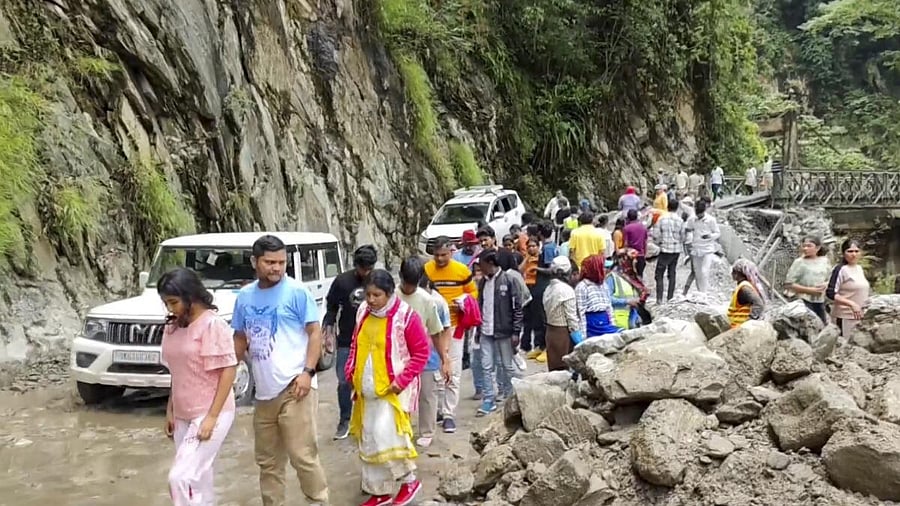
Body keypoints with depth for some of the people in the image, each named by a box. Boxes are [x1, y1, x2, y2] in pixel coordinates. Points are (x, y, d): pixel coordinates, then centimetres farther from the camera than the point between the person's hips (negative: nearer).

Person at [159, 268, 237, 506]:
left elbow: (228, 371, -16)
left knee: (181, 477, -12)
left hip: (210, 414, -8)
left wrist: (212, 417, -19)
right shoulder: (173, 327, 8)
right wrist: (170, 410, 14)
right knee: (197, 477, 14)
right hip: (183, 415, 8)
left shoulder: (212, 324, -15)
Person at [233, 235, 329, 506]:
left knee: (302, 455, -5)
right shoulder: (245, 296, 10)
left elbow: (315, 332, -7)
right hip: (263, 391, 6)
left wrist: (308, 372, -17)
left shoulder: (297, 291, -7)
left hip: (293, 388, -6)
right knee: (267, 461, 15)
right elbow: (240, 339, 19)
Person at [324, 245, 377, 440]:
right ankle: (344, 421, 17)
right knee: (344, 382, 3)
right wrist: (329, 333, -3)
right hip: (346, 342, 0)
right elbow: (331, 308, 4)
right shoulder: (342, 281, -4)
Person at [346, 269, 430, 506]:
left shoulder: (406, 316, -15)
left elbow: (421, 353, -11)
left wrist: (401, 381, -17)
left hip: (392, 389, -7)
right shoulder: (363, 312, 4)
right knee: (369, 440, 13)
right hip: (367, 389, 7)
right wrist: (351, 372, 4)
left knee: (385, 435, -17)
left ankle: (409, 480, 5)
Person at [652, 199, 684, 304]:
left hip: (665, 249, -3)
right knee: (672, 274, 13)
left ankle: (659, 298, -7)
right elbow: (682, 237, 4)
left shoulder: (662, 219, -9)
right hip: (676, 250, 3)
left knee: (659, 274, 2)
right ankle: (670, 297, 15)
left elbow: (655, 235, -9)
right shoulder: (680, 221, -2)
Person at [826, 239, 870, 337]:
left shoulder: (860, 268, 10)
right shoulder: (840, 269, -13)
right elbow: (830, 293, -19)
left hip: (859, 316, 8)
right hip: (844, 317, -8)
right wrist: (852, 304, -26)